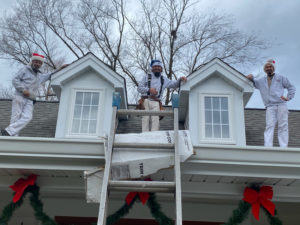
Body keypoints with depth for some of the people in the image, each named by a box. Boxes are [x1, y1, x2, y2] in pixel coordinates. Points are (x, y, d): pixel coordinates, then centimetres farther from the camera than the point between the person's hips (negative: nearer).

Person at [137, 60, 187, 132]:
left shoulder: (164, 79, 26)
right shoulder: (147, 77, 20)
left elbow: (174, 84, 19)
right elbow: (139, 88, 11)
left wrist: (180, 79, -1)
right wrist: (149, 90, -5)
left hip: (156, 102, 1)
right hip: (146, 101, -1)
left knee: (156, 119, -17)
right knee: (145, 118, -13)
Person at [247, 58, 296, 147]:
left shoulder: (281, 78, 18)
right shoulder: (261, 81, 23)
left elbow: (291, 87, 18)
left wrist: (289, 97, 3)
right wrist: (251, 77, 8)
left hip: (281, 105, -1)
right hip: (270, 107, 1)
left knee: (283, 126, -7)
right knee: (269, 126, -12)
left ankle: (284, 147, -10)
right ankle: (268, 147, -21)